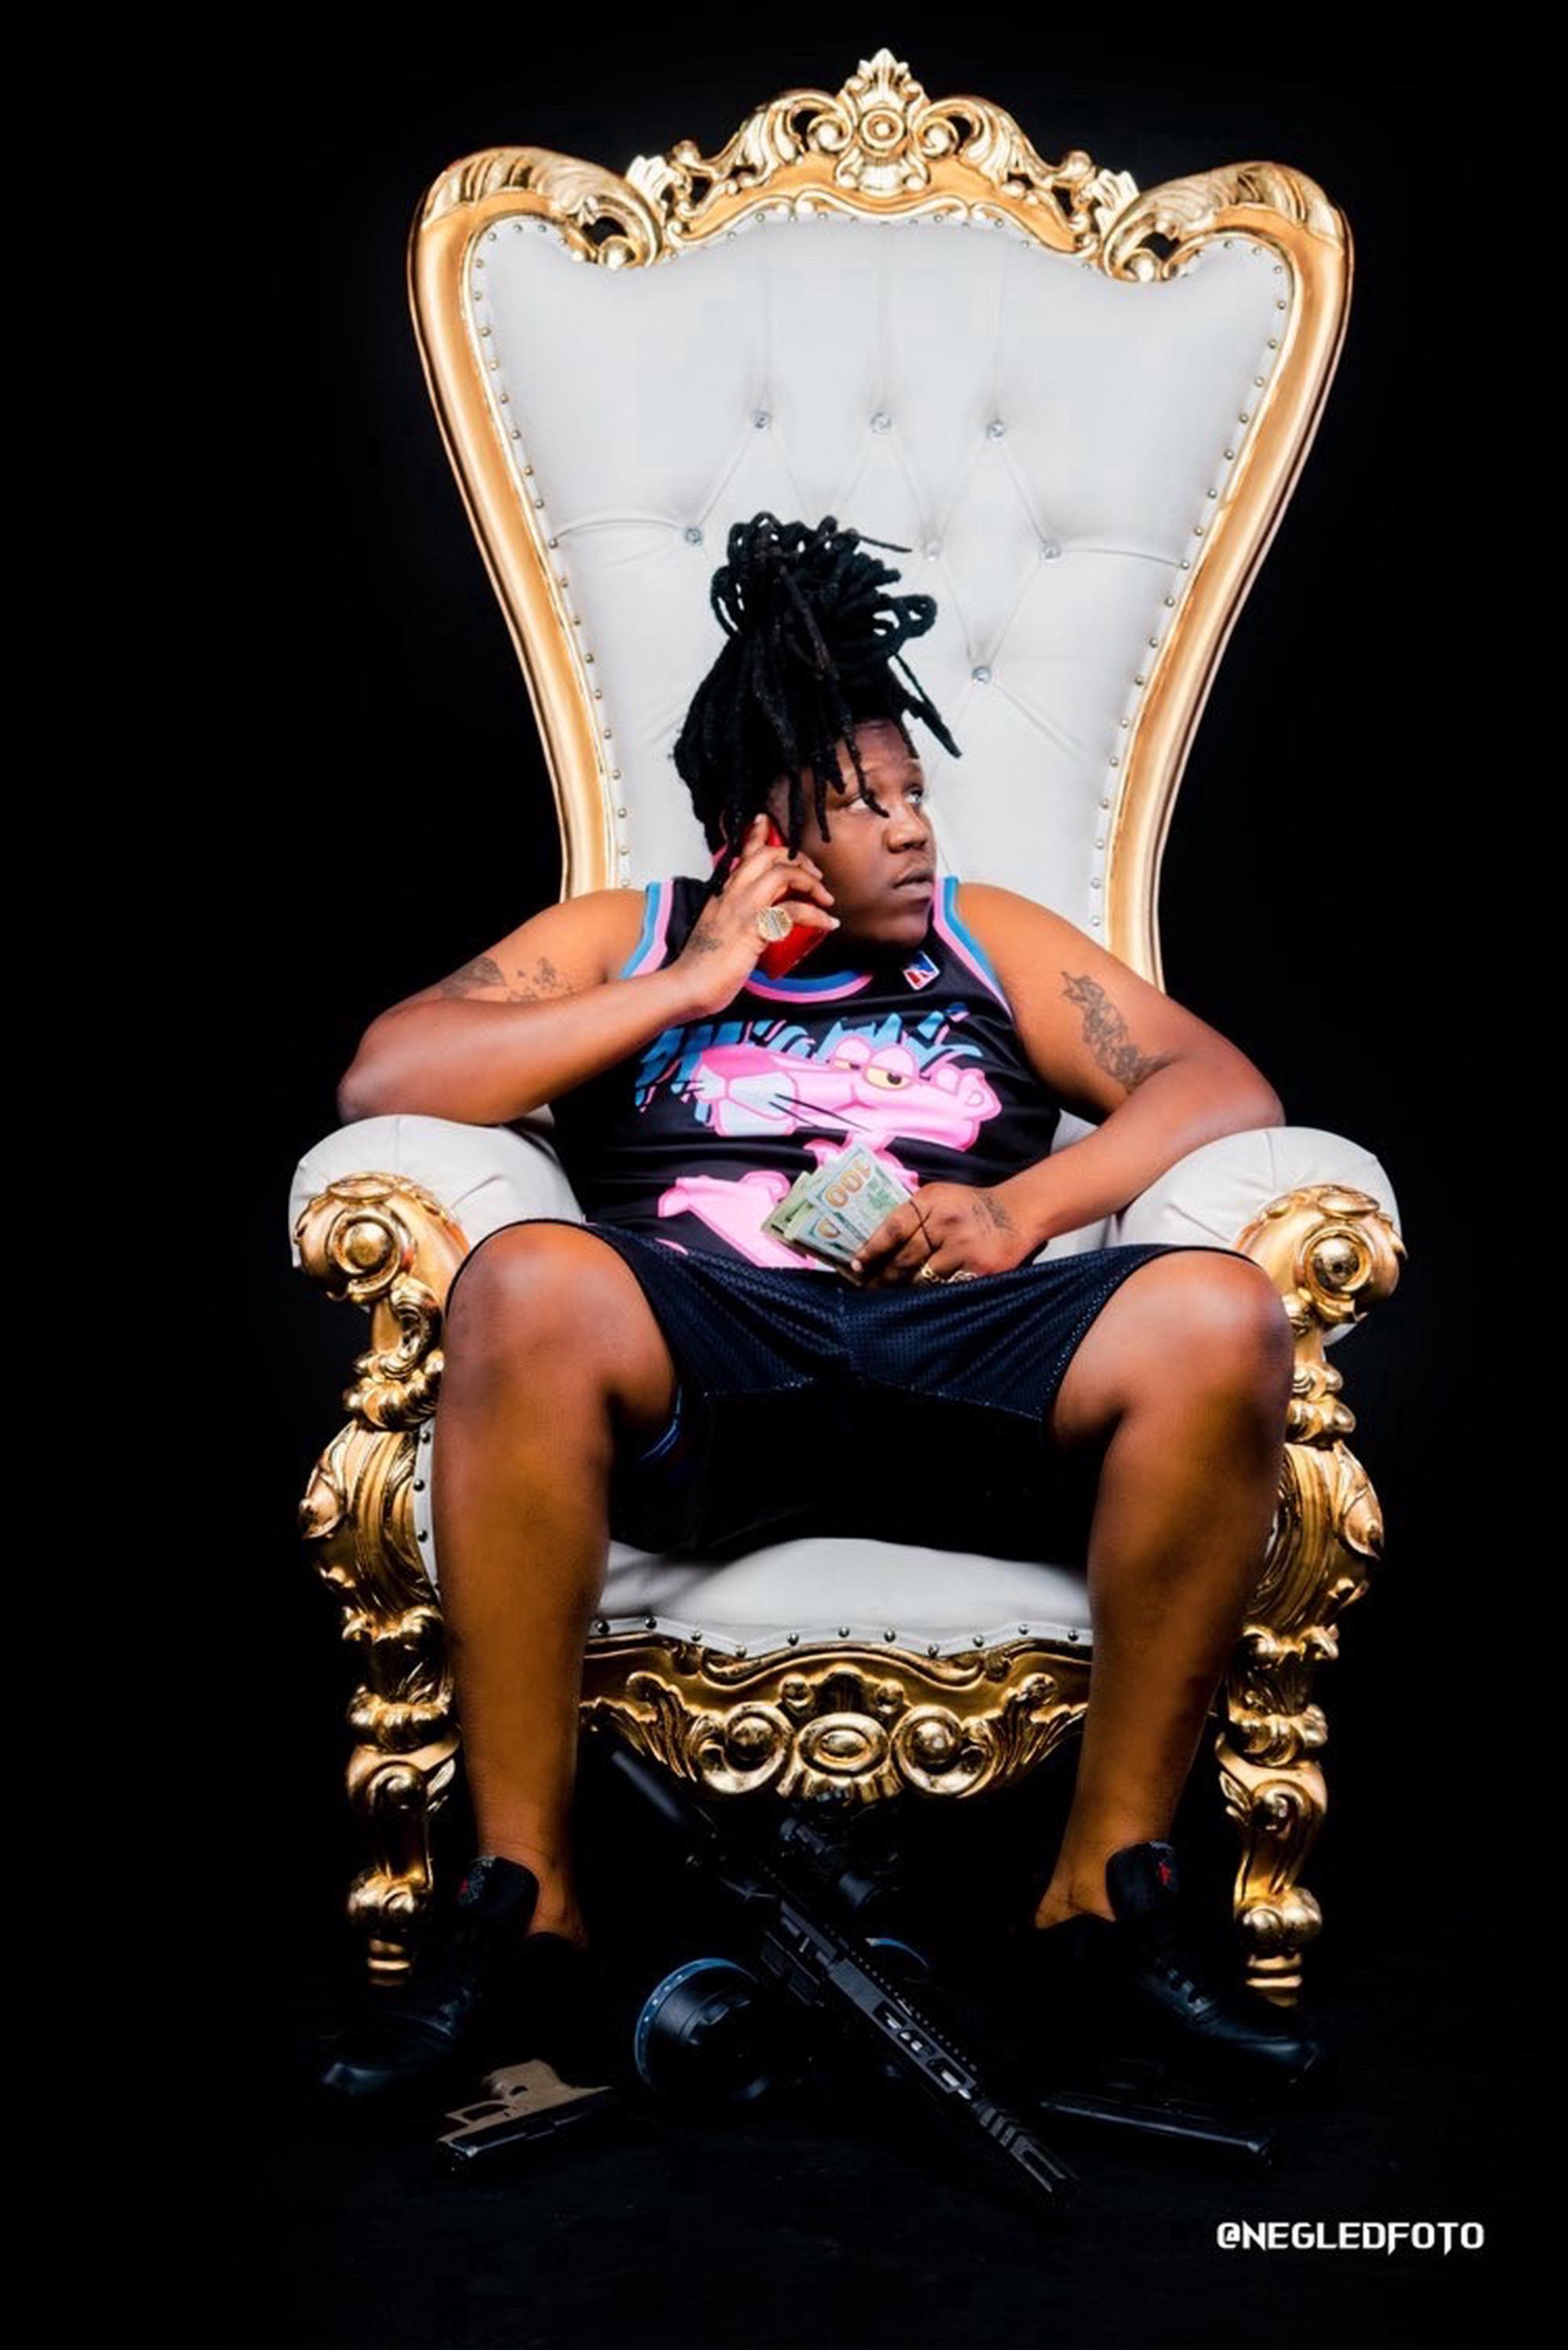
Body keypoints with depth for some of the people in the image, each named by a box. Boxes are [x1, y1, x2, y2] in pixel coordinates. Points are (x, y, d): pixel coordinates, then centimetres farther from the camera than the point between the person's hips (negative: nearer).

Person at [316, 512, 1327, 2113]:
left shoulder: (988, 939, 27)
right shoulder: (622, 939, 22)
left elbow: (1224, 1086, 16)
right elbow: (382, 1076, 7)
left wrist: (1024, 1208, -3)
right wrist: (686, 989, 2)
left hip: (957, 1353, 2)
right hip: (695, 1352, -1)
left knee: (1219, 1323, -28)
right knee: (526, 1287, -35)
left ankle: (1109, 1881, -14)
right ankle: (522, 1892, -22)